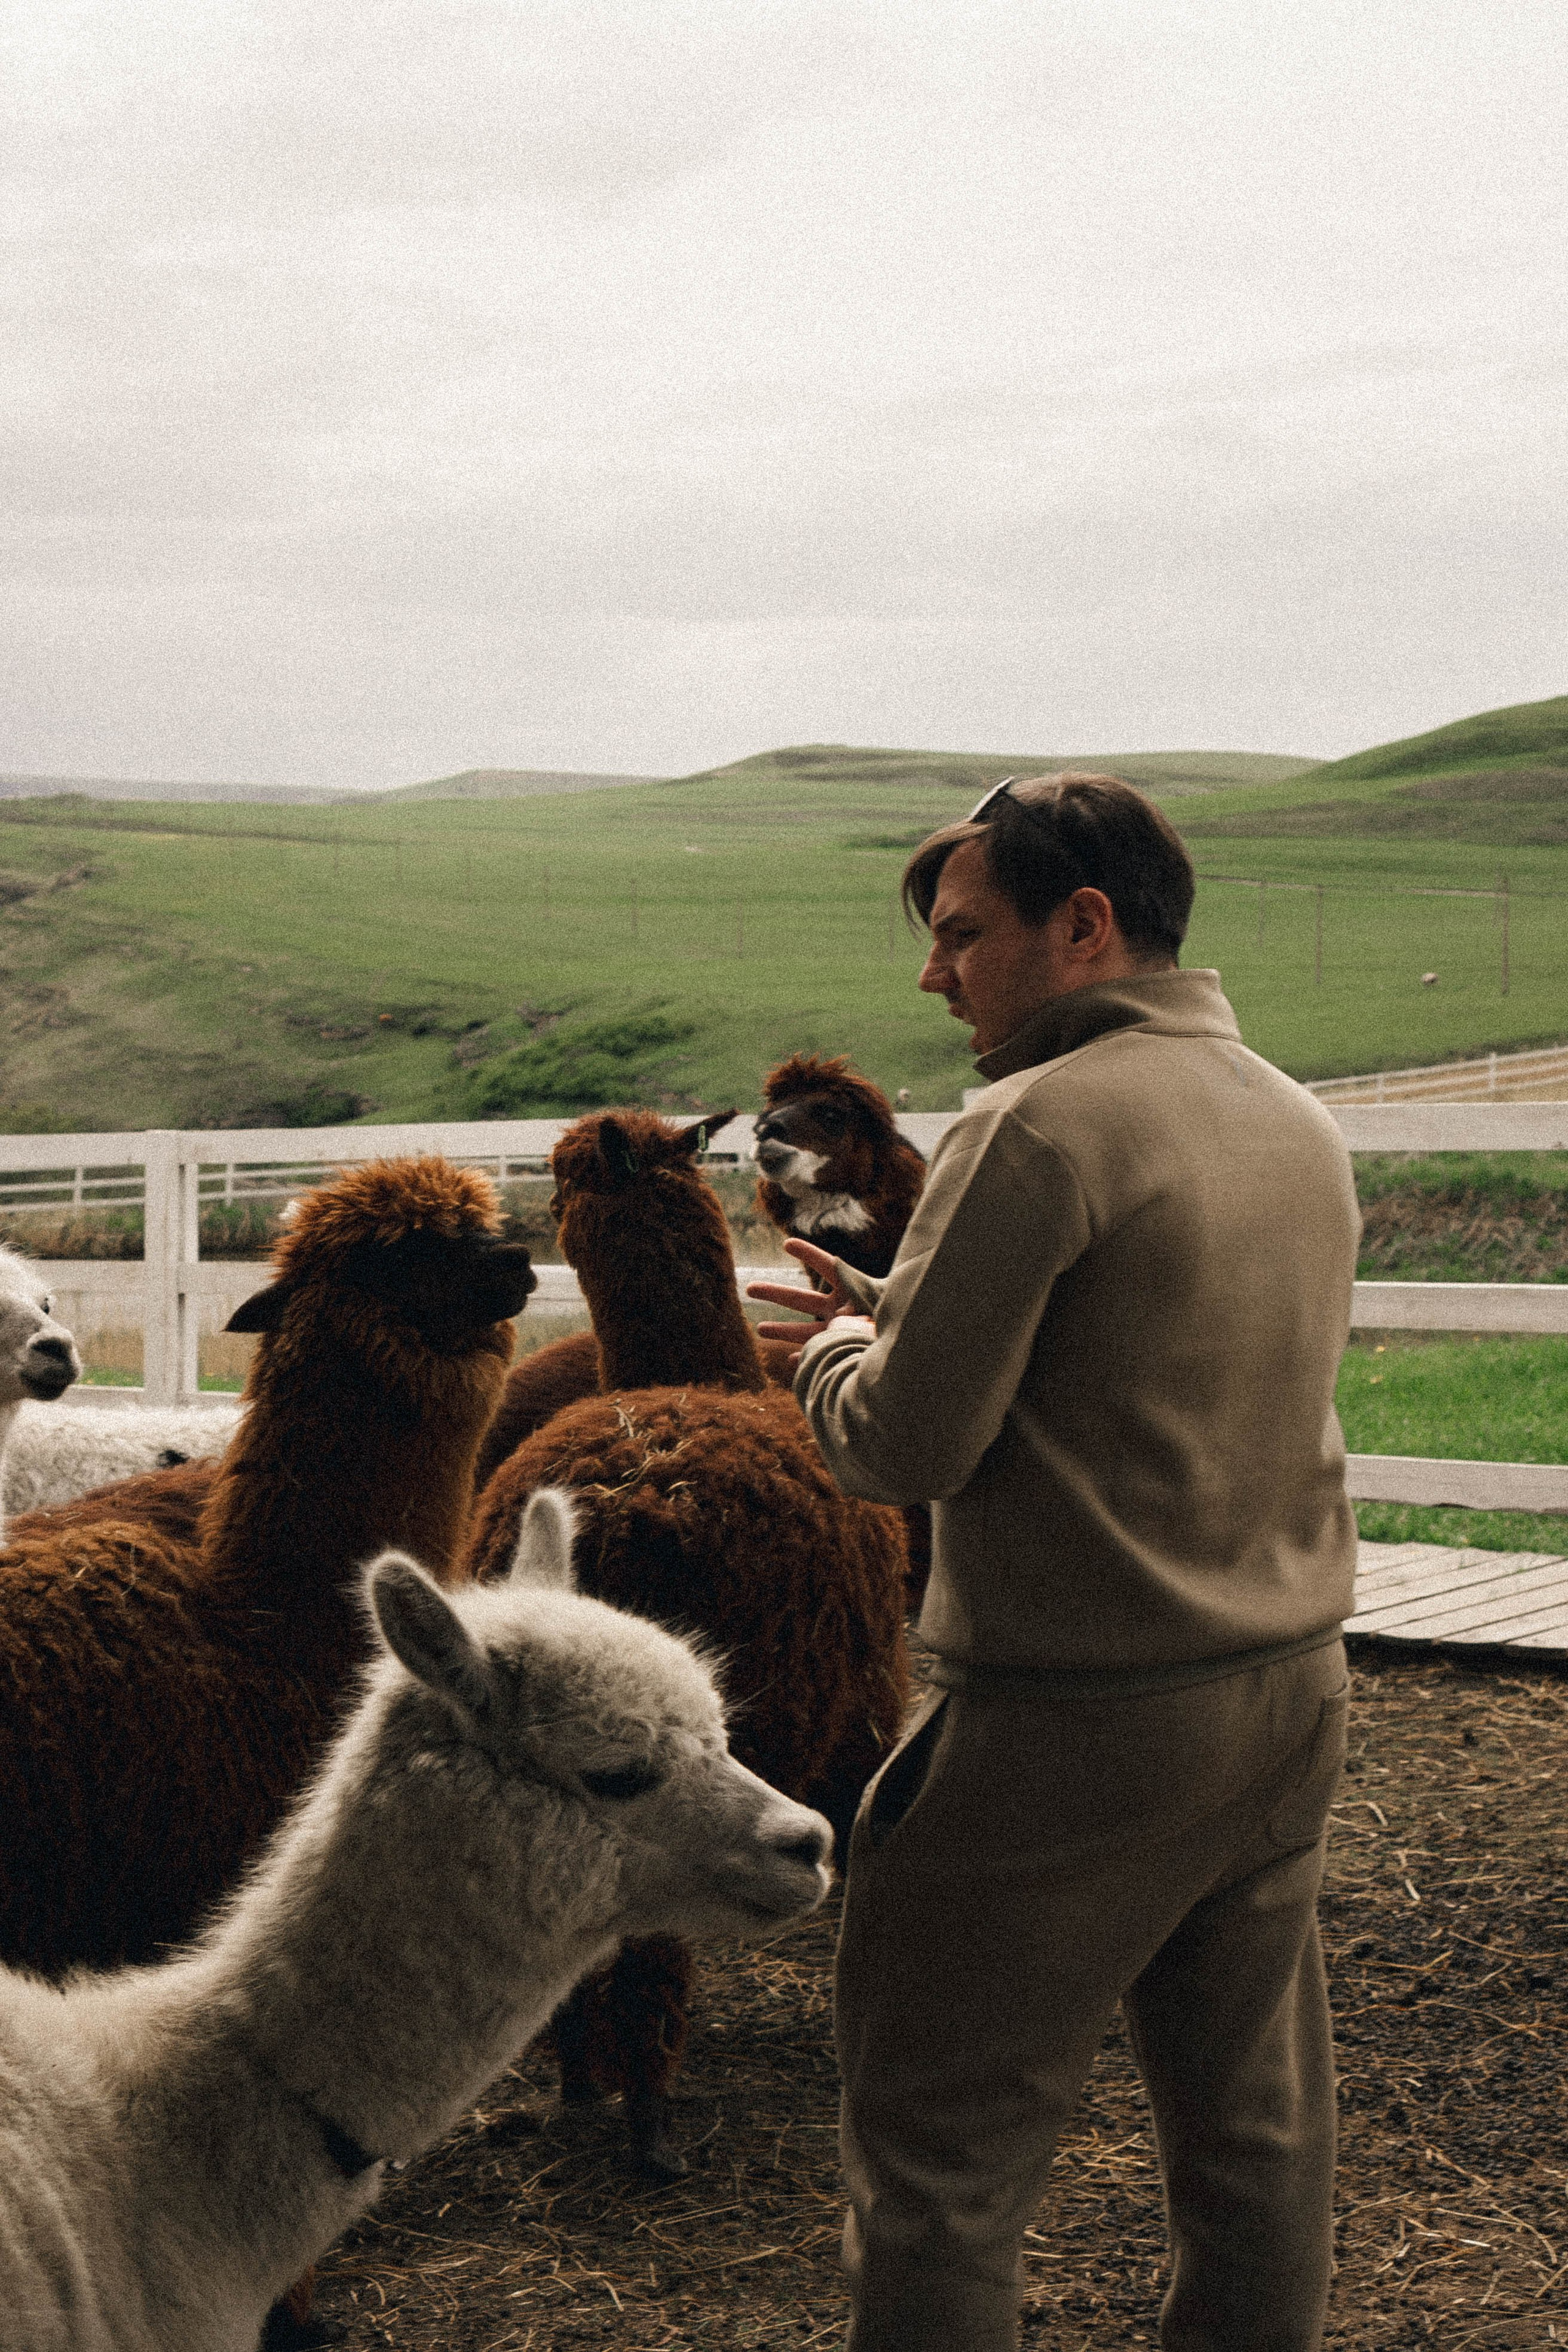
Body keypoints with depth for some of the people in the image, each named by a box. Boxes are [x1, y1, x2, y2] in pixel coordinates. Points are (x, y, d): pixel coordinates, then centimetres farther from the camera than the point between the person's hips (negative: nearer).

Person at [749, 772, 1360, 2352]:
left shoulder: (1043, 1127, -17)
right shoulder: (1300, 1127, 10)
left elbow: (904, 1448, -18)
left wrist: (837, 1351, 4)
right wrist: (906, 1319, 17)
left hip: (1083, 1724, -8)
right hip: (1289, 1689, 8)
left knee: (941, 2153, 3)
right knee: (1256, 2121, 17)